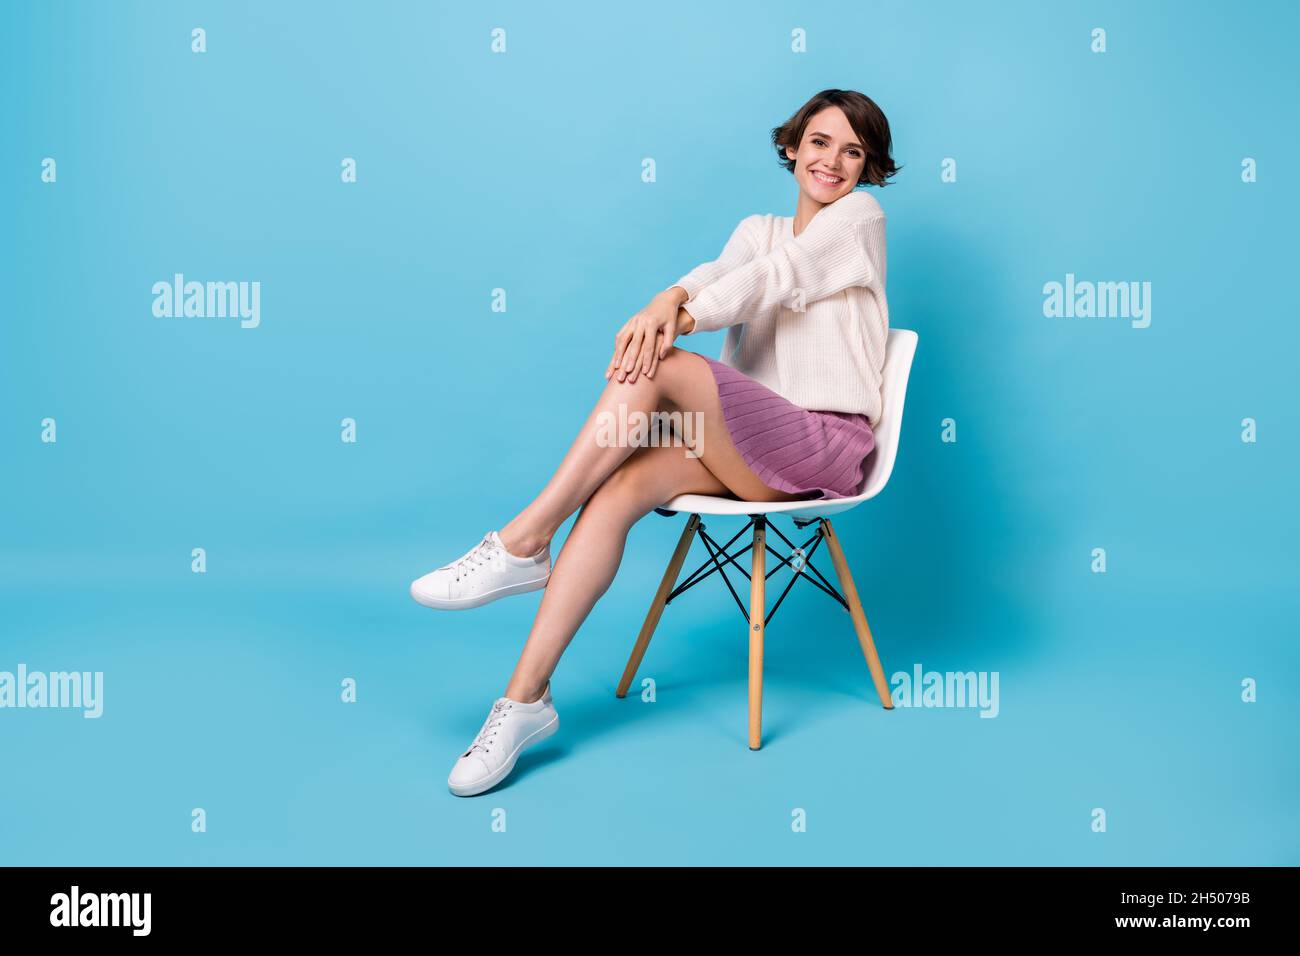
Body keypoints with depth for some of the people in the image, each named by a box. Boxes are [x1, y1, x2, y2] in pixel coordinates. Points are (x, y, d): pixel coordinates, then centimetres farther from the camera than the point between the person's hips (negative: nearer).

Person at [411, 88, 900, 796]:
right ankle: (526, 698, -25)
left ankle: (524, 542, -22)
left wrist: (679, 321, -26)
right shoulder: (759, 228, 22)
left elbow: (775, 278, -11)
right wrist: (668, 299, -26)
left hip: (828, 446, -5)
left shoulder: (859, 216, 7)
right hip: (755, 455, 5)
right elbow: (720, 274, -2)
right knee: (619, 487, -24)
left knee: (666, 364, -28)